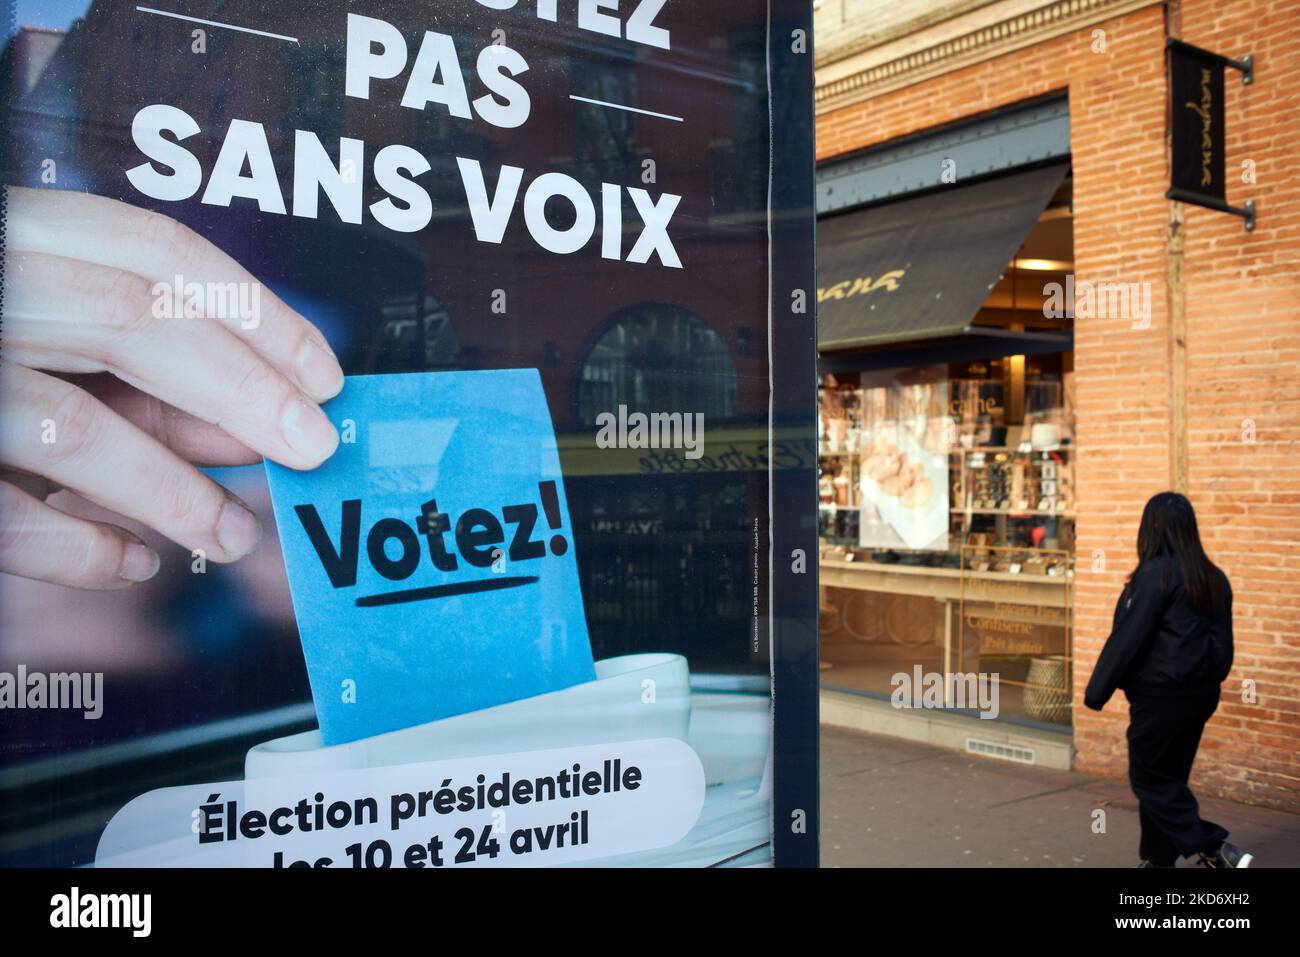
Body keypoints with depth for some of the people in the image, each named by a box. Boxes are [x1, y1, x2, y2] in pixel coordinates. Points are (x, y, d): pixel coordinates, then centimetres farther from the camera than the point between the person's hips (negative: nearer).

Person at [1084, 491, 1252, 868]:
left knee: (1149, 780, 3)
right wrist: (1210, 679, 20)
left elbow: (1128, 637, -16)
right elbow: (1225, 643, 12)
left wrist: (1096, 692, -10)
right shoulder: (1214, 578, 8)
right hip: (1201, 695, 8)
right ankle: (1158, 858, 24)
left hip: (1161, 696, -8)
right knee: (1169, 777, 17)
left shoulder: (1157, 573, -17)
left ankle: (1213, 848, -6)